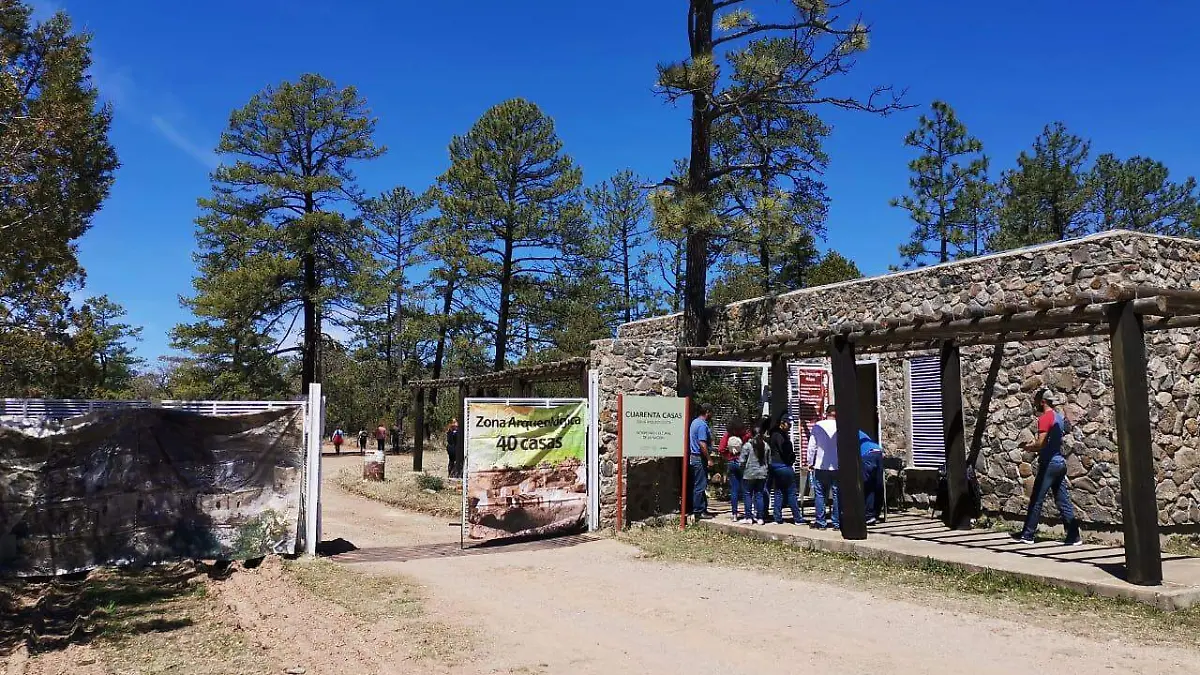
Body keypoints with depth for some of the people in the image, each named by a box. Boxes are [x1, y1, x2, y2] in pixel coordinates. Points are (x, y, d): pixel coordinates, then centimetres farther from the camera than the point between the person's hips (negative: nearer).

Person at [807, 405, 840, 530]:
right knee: (837, 495, 5)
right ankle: (837, 523, 6)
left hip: (821, 466, 0)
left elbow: (812, 446, 0)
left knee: (820, 495, 8)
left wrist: (810, 462, 9)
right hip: (837, 466, 0)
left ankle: (821, 522, 9)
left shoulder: (817, 426, -2)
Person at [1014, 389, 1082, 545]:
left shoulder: (1045, 418, -13)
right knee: (1063, 501, 9)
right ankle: (1074, 536, 7)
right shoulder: (1059, 416, 15)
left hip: (1049, 464, -9)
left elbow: (1041, 443, -20)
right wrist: (1035, 447, 16)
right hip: (1060, 462, 9)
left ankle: (1027, 535, 4)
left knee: (1036, 500, -2)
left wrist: (1029, 447, -2)